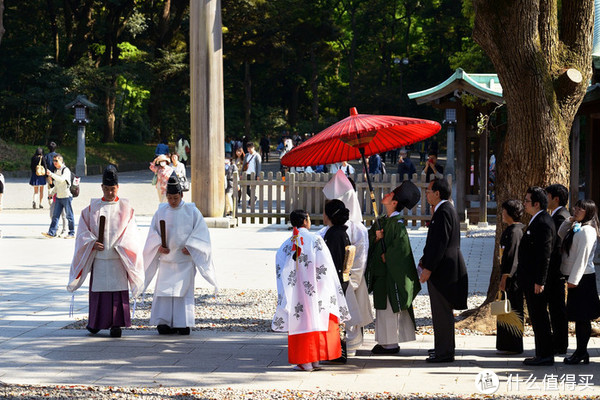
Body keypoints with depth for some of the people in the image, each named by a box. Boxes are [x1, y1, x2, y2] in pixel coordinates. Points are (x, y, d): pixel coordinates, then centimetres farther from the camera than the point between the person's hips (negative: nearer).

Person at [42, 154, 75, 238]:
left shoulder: (66, 170, -9)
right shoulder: (56, 171, 15)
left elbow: (61, 179, -27)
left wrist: (51, 174, -33)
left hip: (66, 196, -7)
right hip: (58, 197, 7)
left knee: (69, 216, 0)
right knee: (55, 215, -1)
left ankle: (72, 233, 8)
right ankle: (51, 232, -5)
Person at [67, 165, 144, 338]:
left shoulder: (125, 208, 4)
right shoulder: (93, 207, 7)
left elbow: (130, 232, 1)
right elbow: (83, 229, 7)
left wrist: (120, 246, -13)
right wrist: (92, 243, -9)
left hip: (118, 257, -1)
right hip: (98, 256, 1)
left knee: (118, 289, -5)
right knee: (98, 289, 4)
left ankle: (116, 324, -1)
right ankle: (96, 323, 16)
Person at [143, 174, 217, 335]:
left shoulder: (191, 211, 0)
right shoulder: (161, 211, 7)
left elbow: (201, 232, 0)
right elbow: (153, 232, 9)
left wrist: (190, 247, -12)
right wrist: (158, 246, -8)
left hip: (185, 260, -2)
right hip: (166, 259, 2)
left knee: (183, 290, -4)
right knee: (164, 290, -3)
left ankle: (184, 323, 0)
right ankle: (164, 322, -1)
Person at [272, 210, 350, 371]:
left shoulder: (286, 245, 2)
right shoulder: (316, 240, -5)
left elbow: (280, 272, 1)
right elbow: (327, 267, -6)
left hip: (297, 291, 1)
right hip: (317, 289, -1)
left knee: (301, 322, 4)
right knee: (317, 320, 8)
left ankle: (305, 362, 2)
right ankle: (315, 360, 9)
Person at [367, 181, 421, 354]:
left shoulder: (397, 222, -14)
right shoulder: (383, 221, 13)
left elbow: (401, 243, -24)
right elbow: (369, 238, 12)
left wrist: (387, 255, -14)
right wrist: (375, 237, -9)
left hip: (390, 272, -9)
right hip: (380, 271, 9)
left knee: (390, 307, -5)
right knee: (382, 306, 12)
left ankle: (391, 344, 0)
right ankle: (385, 341, 18)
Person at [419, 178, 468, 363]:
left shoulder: (443, 212, -17)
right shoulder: (446, 210, 15)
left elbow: (440, 243, -21)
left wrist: (428, 268, -19)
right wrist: (426, 260, 16)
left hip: (443, 270, -11)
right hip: (444, 269, 11)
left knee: (442, 312, -7)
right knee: (441, 311, 18)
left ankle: (444, 352, -4)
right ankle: (443, 347, 27)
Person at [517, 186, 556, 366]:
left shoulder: (543, 223, -18)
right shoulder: (538, 221, 15)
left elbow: (544, 255, -22)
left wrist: (539, 281, -23)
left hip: (536, 280, -11)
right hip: (531, 279, 11)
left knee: (539, 317, -5)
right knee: (537, 317, 14)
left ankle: (545, 356, 0)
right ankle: (542, 354, 20)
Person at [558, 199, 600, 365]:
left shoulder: (587, 230, -15)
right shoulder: (576, 228, 13)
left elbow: (583, 257, -19)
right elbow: (560, 235, 25)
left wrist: (574, 279, -20)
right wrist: (569, 220, 10)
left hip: (583, 278, -9)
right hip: (575, 278, 9)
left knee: (582, 316, -4)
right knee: (578, 316, 12)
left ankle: (581, 352, 1)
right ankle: (580, 351, 16)